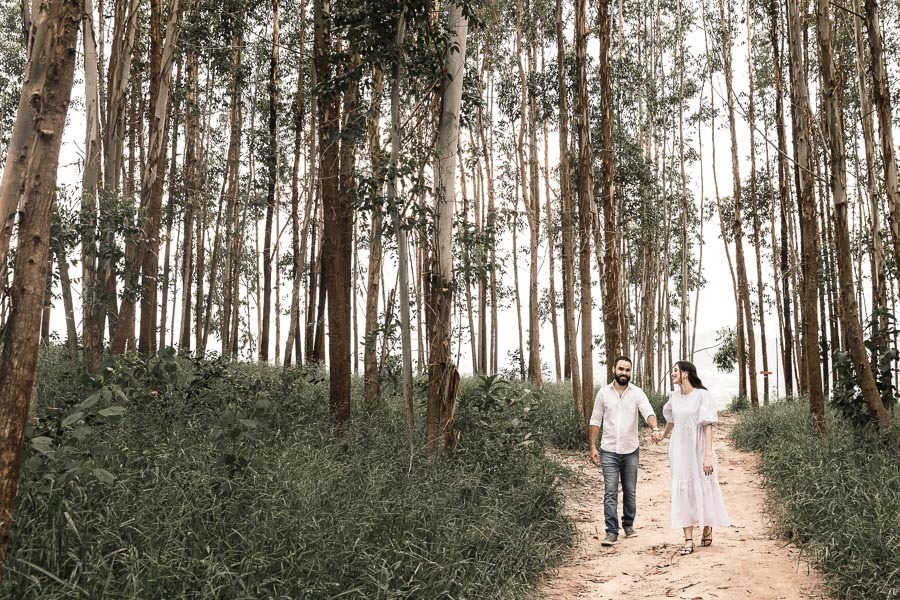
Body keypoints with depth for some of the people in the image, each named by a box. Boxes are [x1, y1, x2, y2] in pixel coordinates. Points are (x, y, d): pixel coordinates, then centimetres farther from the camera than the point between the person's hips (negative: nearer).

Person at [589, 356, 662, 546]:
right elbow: (596, 421, 5)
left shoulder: (637, 393, -3)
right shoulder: (603, 392, 0)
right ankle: (612, 532, -3)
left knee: (630, 492, 12)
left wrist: (655, 427, -41)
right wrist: (593, 446, 1)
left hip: (630, 451, 1)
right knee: (610, 492, -5)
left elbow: (648, 412, -20)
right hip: (609, 451, -1)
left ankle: (628, 525, 30)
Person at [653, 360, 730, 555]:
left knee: (703, 488, 7)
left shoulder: (702, 395, -11)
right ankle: (688, 540, 3)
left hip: (698, 449, -4)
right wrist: (663, 436, 36)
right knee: (682, 491, 1)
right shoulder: (674, 397, 4)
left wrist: (708, 455, -18)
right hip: (679, 450, 4)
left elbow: (708, 427, -13)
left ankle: (707, 528, 31)